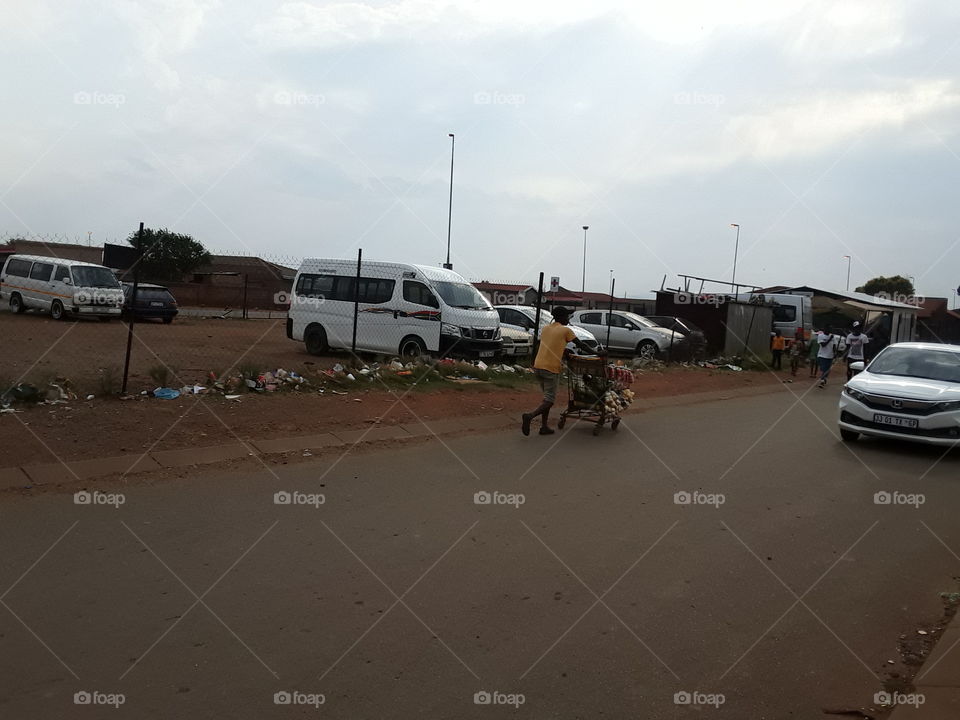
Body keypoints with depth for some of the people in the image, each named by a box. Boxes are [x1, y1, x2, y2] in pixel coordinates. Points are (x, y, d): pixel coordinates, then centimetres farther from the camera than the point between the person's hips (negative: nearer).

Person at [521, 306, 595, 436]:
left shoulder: (545, 329, 16)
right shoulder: (565, 330, -2)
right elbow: (580, 345, 5)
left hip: (538, 367, 7)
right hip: (551, 369, -7)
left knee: (547, 397, 18)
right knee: (549, 400, -3)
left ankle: (544, 426, 15)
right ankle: (529, 416, -24)